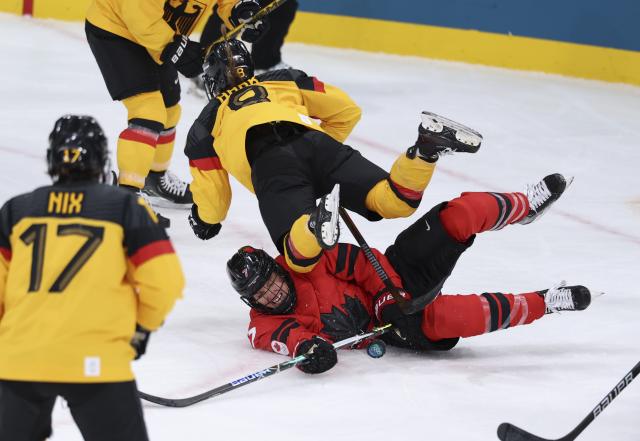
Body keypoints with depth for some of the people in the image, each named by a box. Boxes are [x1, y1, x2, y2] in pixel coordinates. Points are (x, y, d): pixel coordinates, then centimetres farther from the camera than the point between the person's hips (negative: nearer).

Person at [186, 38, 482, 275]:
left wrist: (205, 222, 53)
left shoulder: (205, 125, 31)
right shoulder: (283, 80, 37)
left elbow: (211, 199, 31)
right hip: (315, 144, 3)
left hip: (270, 167, -3)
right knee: (396, 201, -9)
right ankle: (427, 148, -35)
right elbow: (347, 110, 33)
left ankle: (316, 223, -55)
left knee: (301, 258, -22)